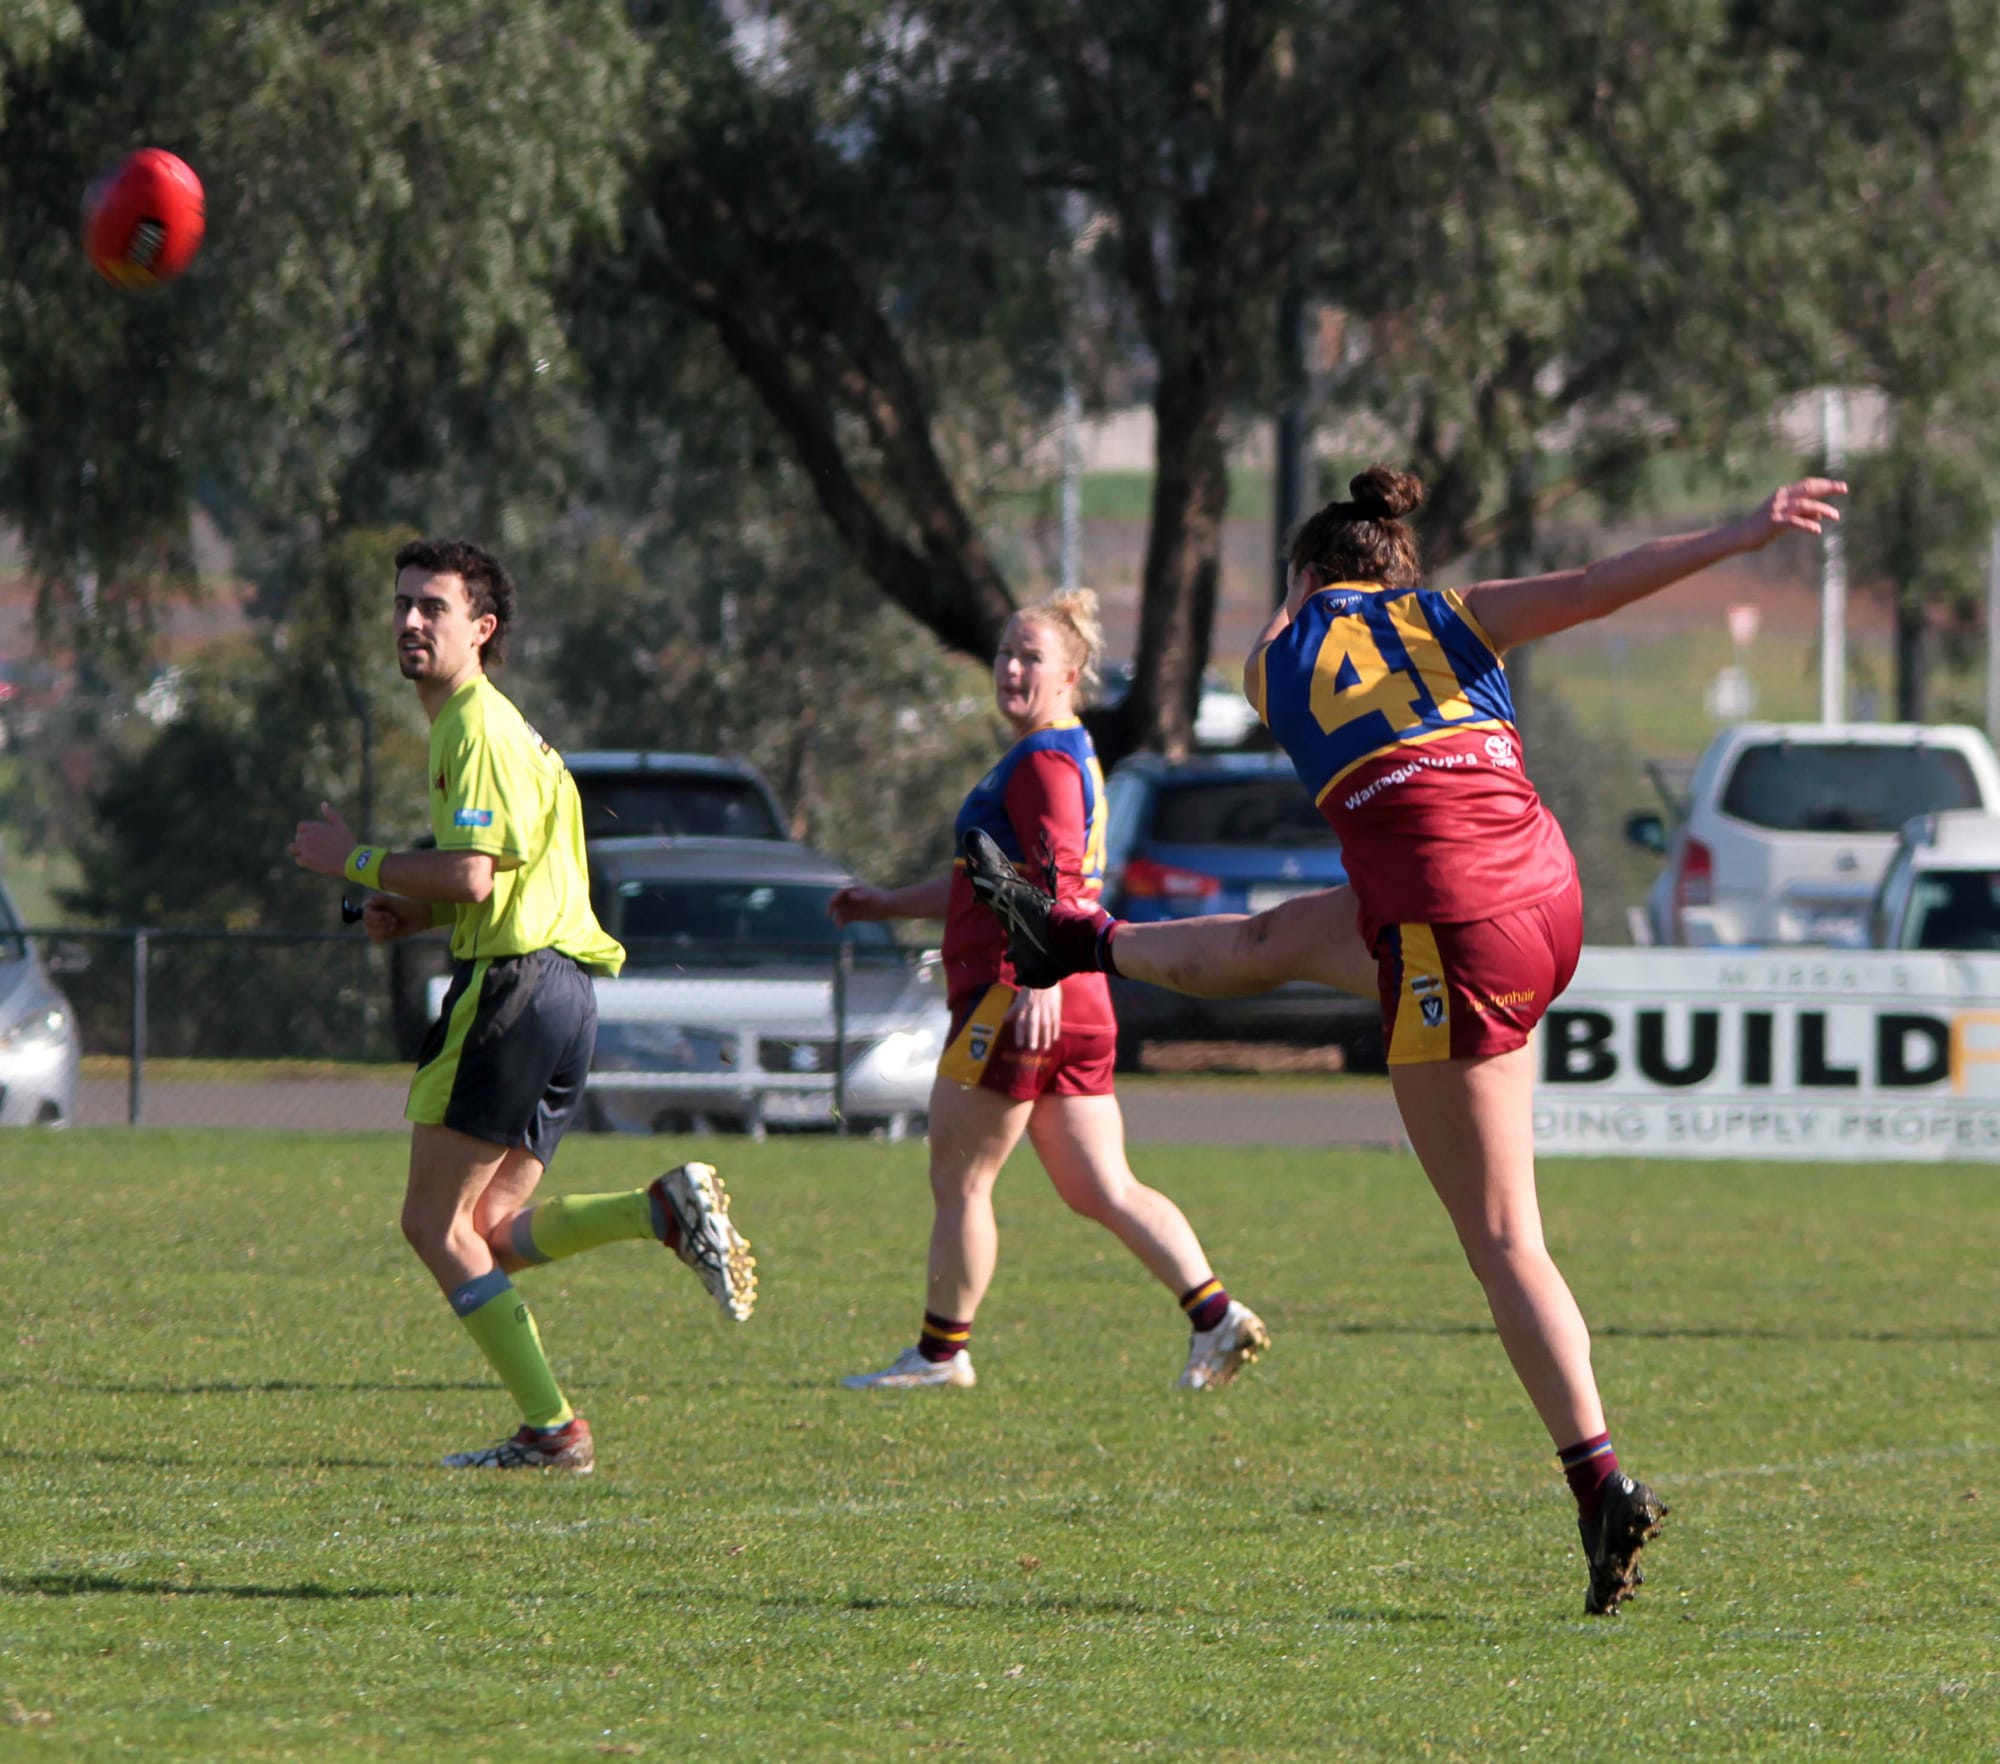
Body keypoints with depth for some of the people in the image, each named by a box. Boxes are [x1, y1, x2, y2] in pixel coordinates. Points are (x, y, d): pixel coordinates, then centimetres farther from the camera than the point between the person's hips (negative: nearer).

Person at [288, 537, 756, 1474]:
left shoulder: (478, 729, -11)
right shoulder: (468, 723, 22)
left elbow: (471, 875, -22)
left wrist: (356, 861, -9)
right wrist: (409, 912, 14)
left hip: (517, 984, -10)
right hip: (562, 988, 10)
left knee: (435, 1221, -5)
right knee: (493, 1232, 10)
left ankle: (552, 1428, -9)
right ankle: (665, 1208, -4)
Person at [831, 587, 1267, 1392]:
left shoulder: (1044, 762, -9)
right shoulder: (1066, 757, 23)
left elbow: (1055, 879, -22)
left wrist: (1041, 977, -32)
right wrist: (893, 903, 34)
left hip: (1016, 998, -10)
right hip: (1077, 1007, 10)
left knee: (957, 1179, 2)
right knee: (1103, 1190, 6)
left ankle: (941, 1352, 9)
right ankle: (1216, 1318, -4)